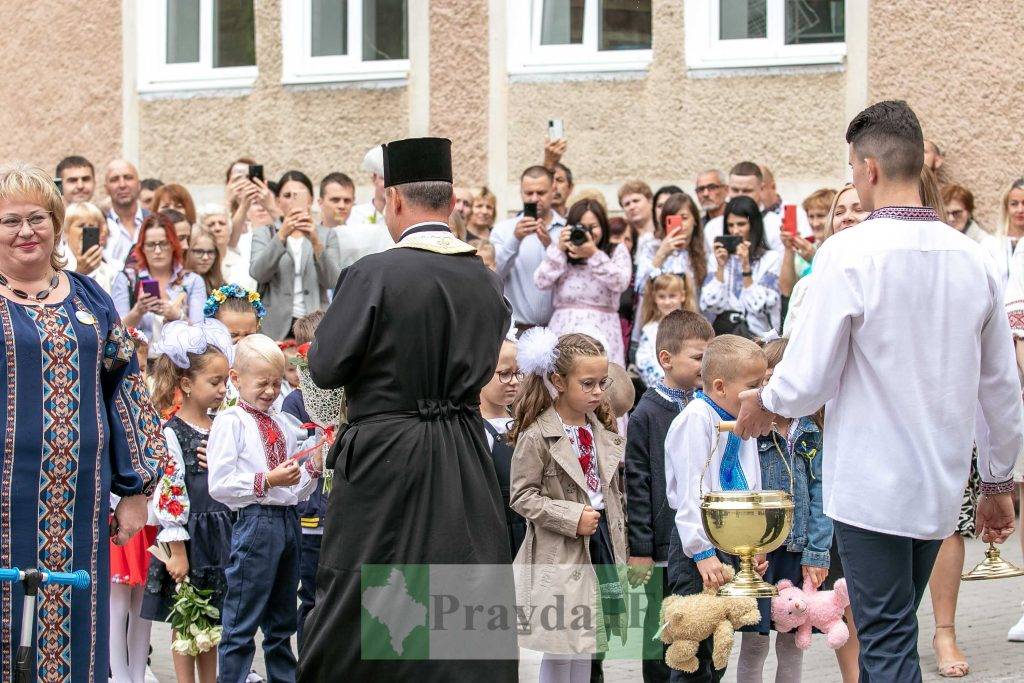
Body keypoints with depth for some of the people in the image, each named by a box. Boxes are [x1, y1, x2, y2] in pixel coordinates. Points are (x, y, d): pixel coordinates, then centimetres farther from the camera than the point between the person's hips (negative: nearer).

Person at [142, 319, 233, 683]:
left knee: (211, 621, 13)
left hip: (219, 536, 6)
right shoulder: (173, 432, -13)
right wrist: (177, 551, -17)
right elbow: (169, 495, -16)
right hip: (187, 537, -6)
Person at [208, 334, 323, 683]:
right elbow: (219, 485, -15)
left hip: (288, 520, 7)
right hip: (254, 521, -7)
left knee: (282, 622, 15)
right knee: (242, 624, -5)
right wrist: (267, 481, -22)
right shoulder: (230, 422, -5)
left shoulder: (283, 426, 16)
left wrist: (313, 468, 2)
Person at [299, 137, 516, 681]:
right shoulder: (485, 280, 3)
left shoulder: (373, 275, -14)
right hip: (465, 468, 4)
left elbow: (324, 368, -10)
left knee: (349, 622, 6)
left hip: (383, 459, -4)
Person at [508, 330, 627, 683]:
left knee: (586, 647, 12)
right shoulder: (537, 436, -12)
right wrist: (572, 518, -19)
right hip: (559, 554, -6)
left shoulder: (603, 432, 9)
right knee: (559, 650, -3)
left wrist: (620, 545, 13)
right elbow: (522, 497, -13)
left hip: (602, 546, 6)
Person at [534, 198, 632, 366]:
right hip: (563, 331, 1)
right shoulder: (561, 253, 15)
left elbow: (621, 283, -6)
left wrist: (594, 255, -13)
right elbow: (541, 283, 3)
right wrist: (559, 250, -3)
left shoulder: (617, 252, 11)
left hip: (601, 331, -1)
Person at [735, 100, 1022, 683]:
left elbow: (808, 381, -14)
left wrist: (765, 402, 8)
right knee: (894, 633, 19)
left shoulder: (850, 255, -15)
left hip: (871, 486, -6)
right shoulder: (973, 259, 1)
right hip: (941, 486, 6)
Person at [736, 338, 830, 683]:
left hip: (798, 550, 4)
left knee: (793, 641, 10)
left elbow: (819, 496, 3)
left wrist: (817, 553, -4)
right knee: (755, 641, 0)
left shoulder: (810, 435, 5)